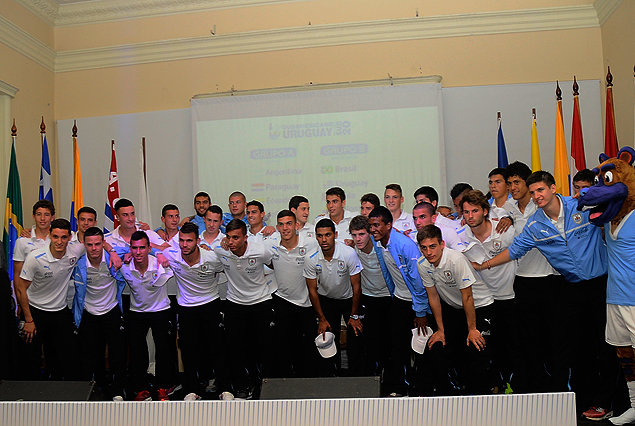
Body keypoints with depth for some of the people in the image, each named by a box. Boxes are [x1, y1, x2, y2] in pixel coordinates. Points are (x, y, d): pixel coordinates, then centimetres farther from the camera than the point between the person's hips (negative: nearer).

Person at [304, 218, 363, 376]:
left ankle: (355, 379, 14)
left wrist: (354, 315, -10)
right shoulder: (311, 259, -19)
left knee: (354, 342, -5)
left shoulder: (349, 253, -25)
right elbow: (312, 290, -7)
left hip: (349, 299, -1)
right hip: (326, 300, 1)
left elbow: (356, 286, -15)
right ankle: (330, 379, 19)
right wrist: (322, 319, -5)